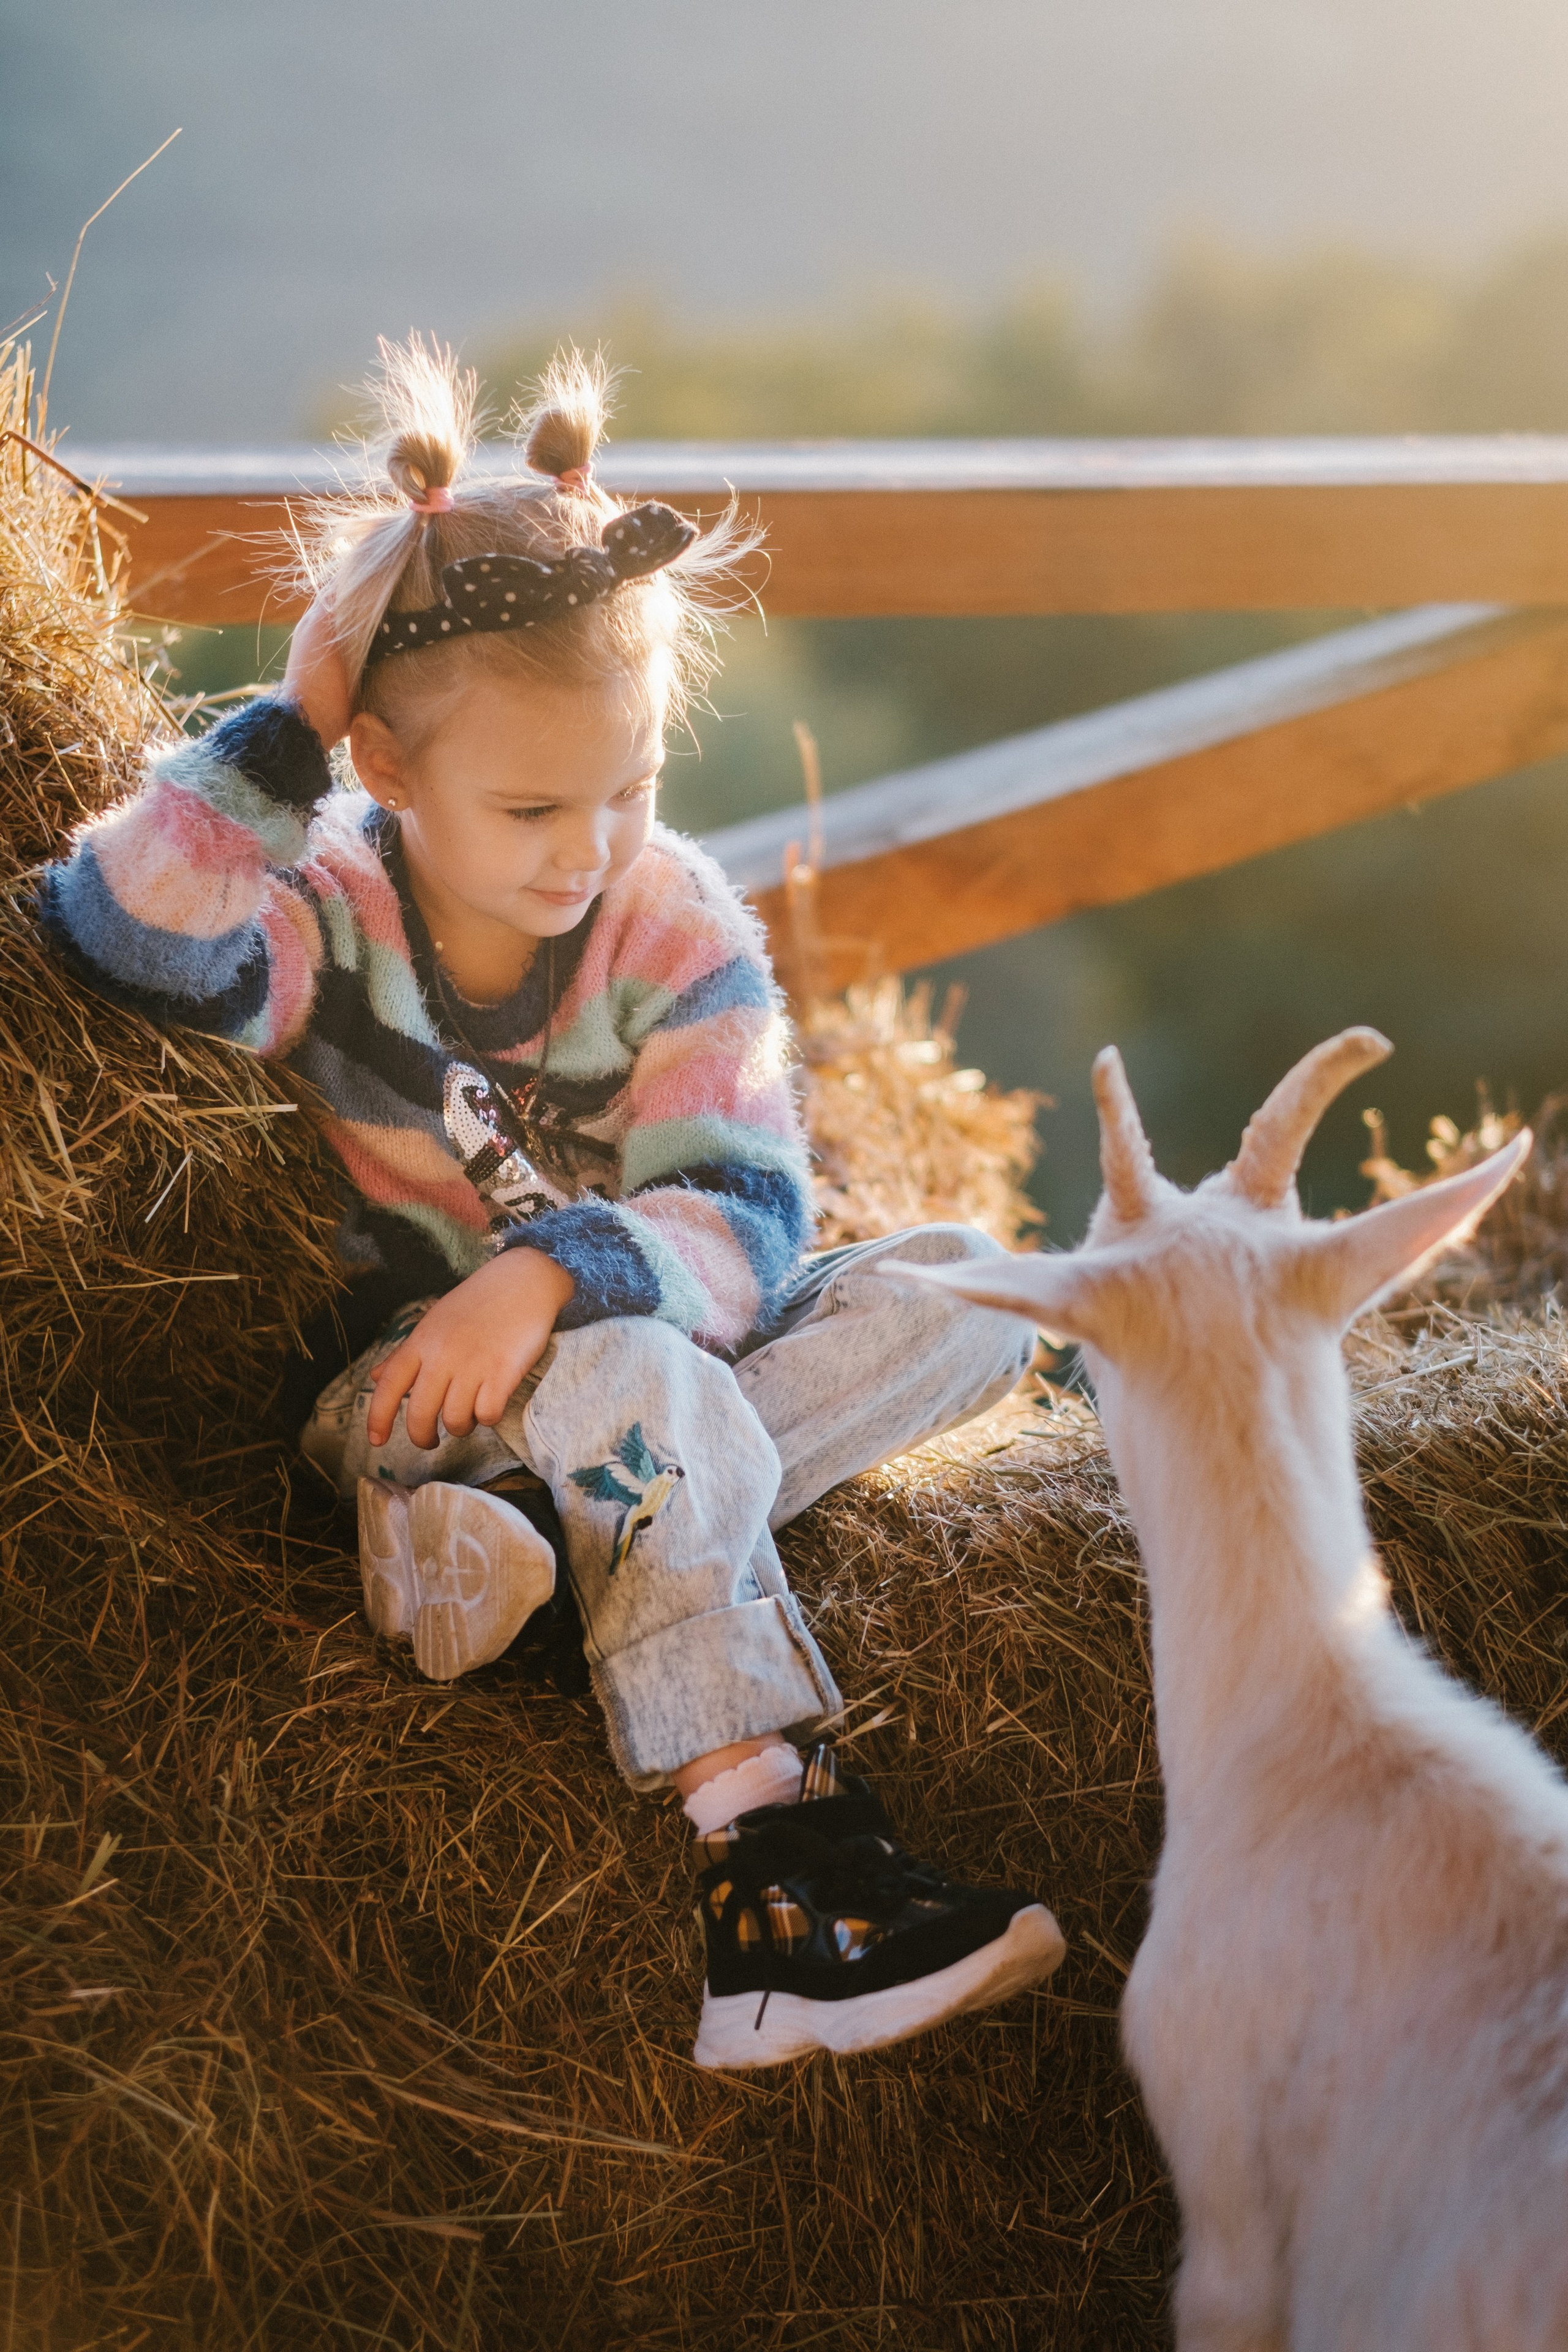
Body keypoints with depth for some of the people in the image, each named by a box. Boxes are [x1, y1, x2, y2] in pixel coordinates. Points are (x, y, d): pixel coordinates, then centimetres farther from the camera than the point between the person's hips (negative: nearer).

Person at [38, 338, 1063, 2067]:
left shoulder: (678, 929, -4)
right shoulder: (332, 916, -9)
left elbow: (747, 1222, -14)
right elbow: (121, 934, -31)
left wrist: (548, 1273, -32)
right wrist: (281, 735, -25)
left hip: (665, 1364, 4)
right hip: (406, 1387, -4)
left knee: (966, 1290, -17)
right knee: (635, 1371, -37)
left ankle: (539, 1519, -34)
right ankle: (773, 1876, -43)